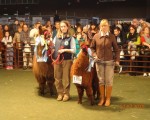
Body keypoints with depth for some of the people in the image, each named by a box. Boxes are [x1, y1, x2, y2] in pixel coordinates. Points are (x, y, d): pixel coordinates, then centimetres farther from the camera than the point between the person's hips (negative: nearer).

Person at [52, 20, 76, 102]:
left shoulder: (71, 38, 0)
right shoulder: (56, 37, 11)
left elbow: (74, 50, -6)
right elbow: (53, 47, 17)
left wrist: (65, 50, -15)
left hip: (67, 60, -3)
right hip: (57, 60, 4)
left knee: (66, 78, 1)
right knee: (57, 78, 6)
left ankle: (66, 93, 13)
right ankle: (60, 93, 17)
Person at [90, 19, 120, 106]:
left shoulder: (112, 36, -3)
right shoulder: (96, 36, 0)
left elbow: (116, 49, 1)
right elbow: (92, 47, 11)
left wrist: (117, 60, -6)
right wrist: (94, 55, -5)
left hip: (109, 61, -1)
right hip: (99, 62, 2)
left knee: (109, 80, 3)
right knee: (101, 80, 9)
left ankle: (108, 98, 14)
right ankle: (102, 98, 20)